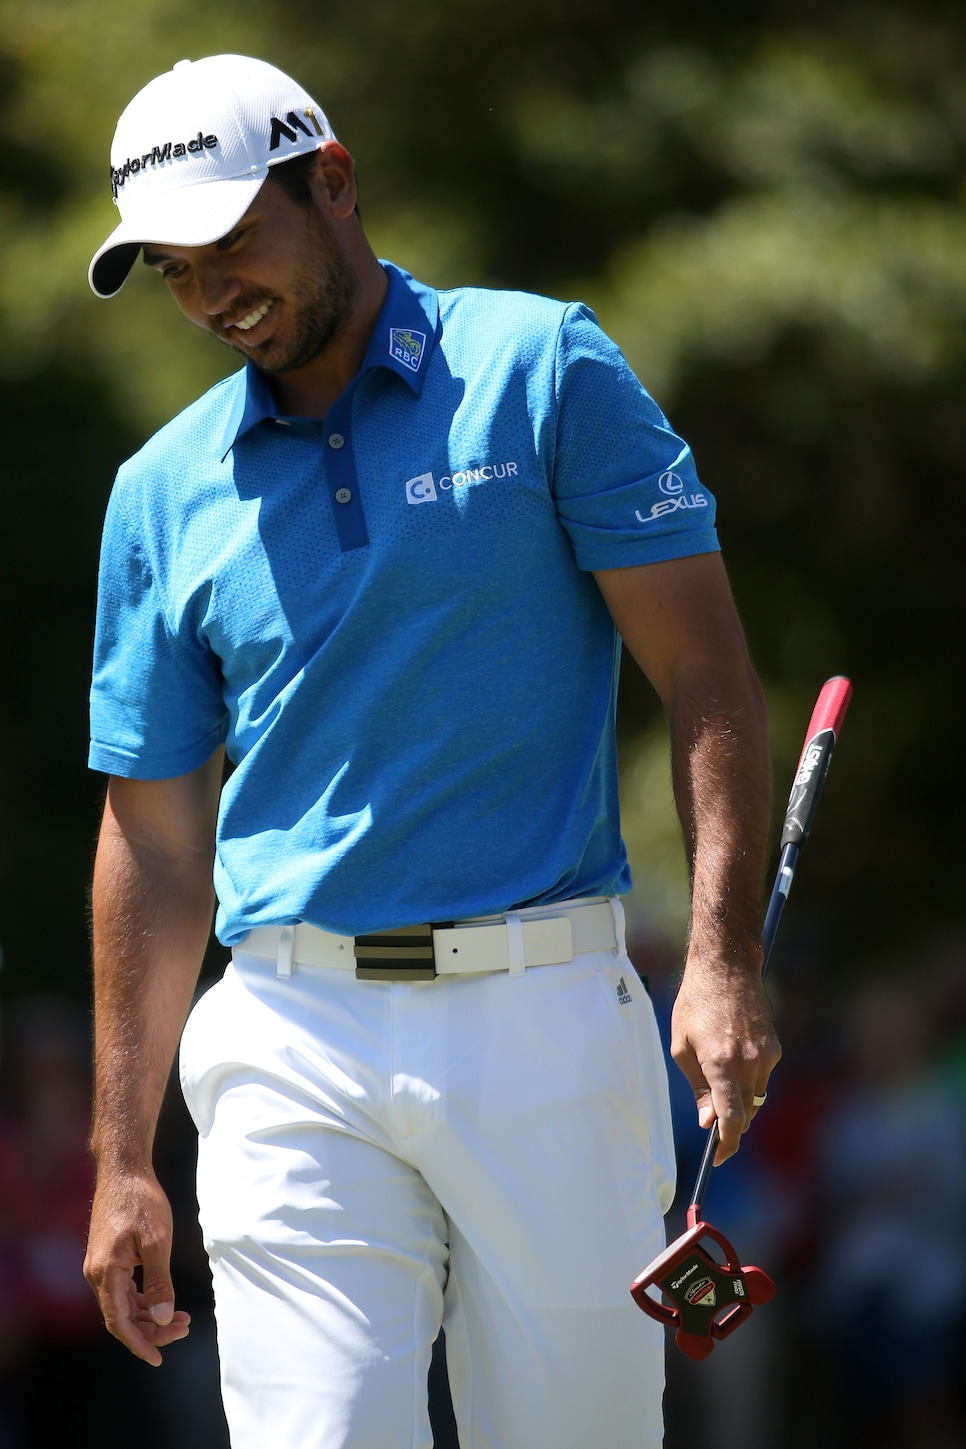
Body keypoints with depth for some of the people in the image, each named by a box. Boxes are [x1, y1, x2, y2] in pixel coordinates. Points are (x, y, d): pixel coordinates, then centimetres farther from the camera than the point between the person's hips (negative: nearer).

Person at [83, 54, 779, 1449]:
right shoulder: (164, 494, 11)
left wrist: (724, 959, -15)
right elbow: (156, 836, 14)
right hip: (293, 1045, 2)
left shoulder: (544, 370, 2)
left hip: (543, 1019, -2)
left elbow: (707, 678, -2)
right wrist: (122, 1160, 11)